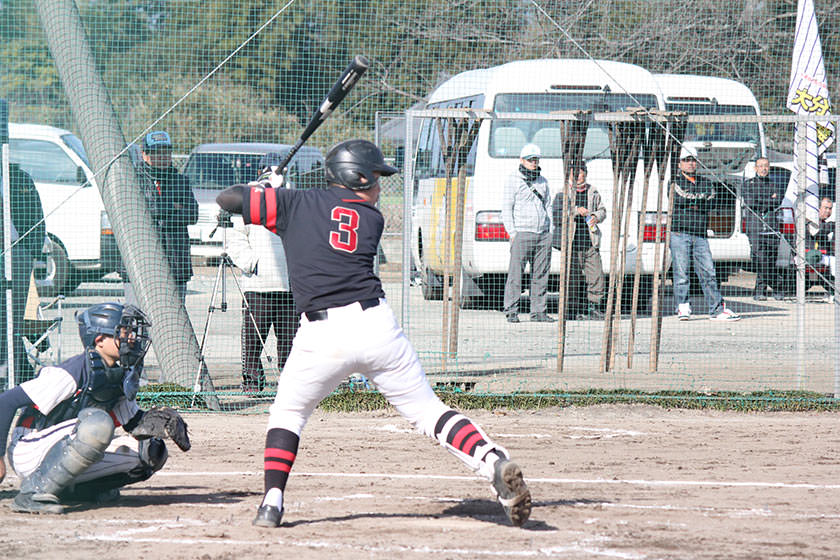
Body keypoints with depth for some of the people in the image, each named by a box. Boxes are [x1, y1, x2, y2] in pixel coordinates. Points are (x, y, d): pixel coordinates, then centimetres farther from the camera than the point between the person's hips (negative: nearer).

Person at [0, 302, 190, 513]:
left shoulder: (121, 377, 5)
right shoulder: (71, 374, -20)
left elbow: (136, 424, 17)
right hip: (31, 454, -9)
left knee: (151, 451, -2)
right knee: (98, 423, -35)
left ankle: (74, 488, 8)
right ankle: (34, 493, -28)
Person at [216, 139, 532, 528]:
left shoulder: (296, 203, 10)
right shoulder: (372, 220, 15)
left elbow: (227, 198, 13)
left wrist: (263, 189, 33)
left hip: (322, 334, -1)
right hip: (376, 323, 1)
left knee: (288, 410, 20)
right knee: (427, 410, 7)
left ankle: (273, 502, 5)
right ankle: (494, 462, -12)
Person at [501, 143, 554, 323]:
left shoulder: (543, 181, 19)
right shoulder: (513, 180, 3)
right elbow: (506, 209, 0)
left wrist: (548, 232, 13)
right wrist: (512, 233, -9)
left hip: (543, 235, 5)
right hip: (522, 233, -5)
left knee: (540, 275, 3)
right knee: (515, 274, -9)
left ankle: (538, 311, 7)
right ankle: (511, 312, -7)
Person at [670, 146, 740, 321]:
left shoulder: (705, 182, 18)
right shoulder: (675, 181, 6)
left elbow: (710, 201, 2)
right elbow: (679, 198, -12)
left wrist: (690, 201, -7)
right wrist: (699, 198, -7)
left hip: (700, 235, 4)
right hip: (679, 233, -3)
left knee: (708, 273, 1)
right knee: (681, 272, -6)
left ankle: (717, 309, 2)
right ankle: (683, 308, 0)